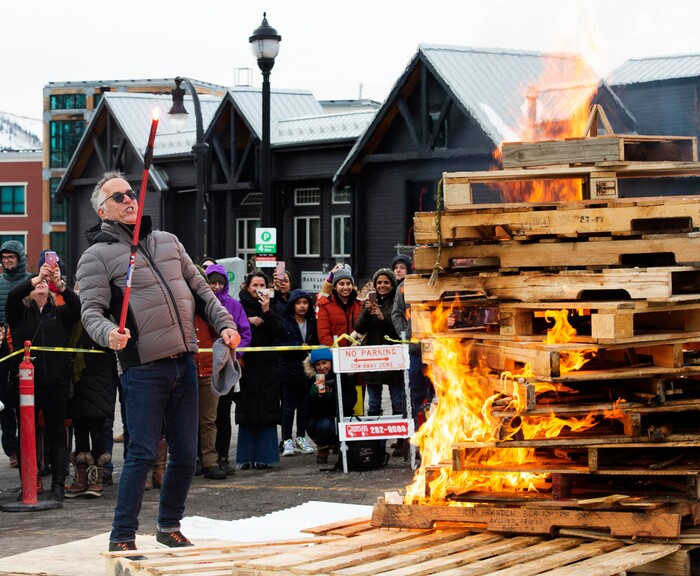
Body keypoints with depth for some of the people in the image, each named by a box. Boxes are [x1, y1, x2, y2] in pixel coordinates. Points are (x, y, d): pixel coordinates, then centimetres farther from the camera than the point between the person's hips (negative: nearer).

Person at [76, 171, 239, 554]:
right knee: (143, 453, -11)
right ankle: (122, 537, -3)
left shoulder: (167, 242, 16)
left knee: (186, 453, 8)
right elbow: (91, 310, -10)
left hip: (184, 364, 6)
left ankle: (169, 527, 24)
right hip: (143, 368, -6)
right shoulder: (97, 255, -1)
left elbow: (200, 289, 21)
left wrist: (224, 324, 9)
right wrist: (109, 333, -30)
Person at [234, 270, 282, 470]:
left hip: (268, 365, 2)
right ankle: (245, 458, 2)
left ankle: (263, 456, 0)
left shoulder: (271, 307, 10)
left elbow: (278, 333, -2)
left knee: (267, 412, -2)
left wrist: (266, 311, -10)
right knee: (247, 412, -2)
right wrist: (248, 321, -14)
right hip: (246, 364, -2)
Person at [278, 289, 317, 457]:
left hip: (307, 369, 4)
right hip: (289, 369, -4)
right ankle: (287, 441, 3)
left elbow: (316, 343, 14)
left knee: (304, 404, 8)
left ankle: (301, 438, 19)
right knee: (289, 405, -2)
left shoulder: (312, 322, 9)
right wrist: (299, 346, -15)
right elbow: (279, 344, -10)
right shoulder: (284, 322, -6)